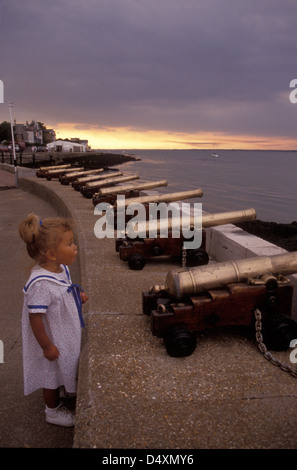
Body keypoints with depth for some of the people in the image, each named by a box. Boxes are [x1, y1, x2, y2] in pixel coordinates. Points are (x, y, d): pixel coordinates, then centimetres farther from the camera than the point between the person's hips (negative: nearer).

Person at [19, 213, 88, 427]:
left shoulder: (62, 269, -10)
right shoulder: (41, 284, -37)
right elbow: (35, 318, -29)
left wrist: (77, 296, -2)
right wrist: (47, 346, -21)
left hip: (67, 336, 8)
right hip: (53, 341, -8)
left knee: (64, 369, 31)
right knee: (52, 375, 18)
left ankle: (63, 393, 58)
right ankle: (53, 410, 43)